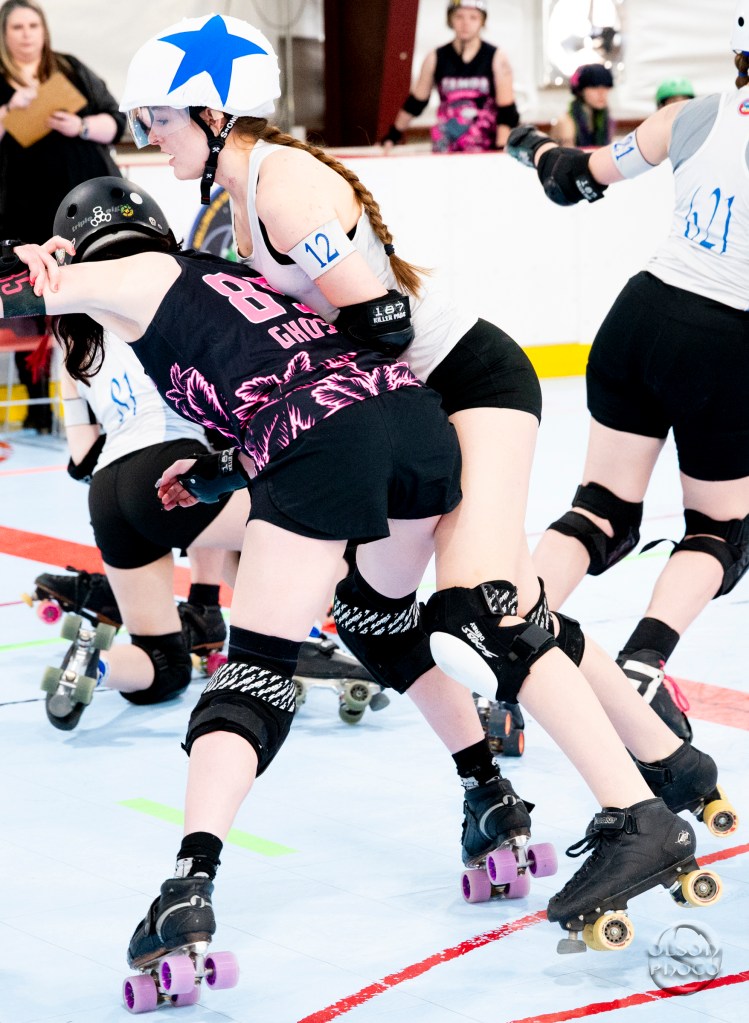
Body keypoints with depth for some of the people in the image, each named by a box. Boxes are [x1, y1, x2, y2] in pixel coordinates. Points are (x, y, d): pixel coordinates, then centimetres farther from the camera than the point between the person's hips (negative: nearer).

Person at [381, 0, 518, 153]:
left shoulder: (497, 57, 0)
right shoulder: (435, 59, 5)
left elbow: (506, 111, -2)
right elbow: (415, 103, 14)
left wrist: (501, 150, -11)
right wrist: (392, 137, 14)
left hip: (487, 150, -2)